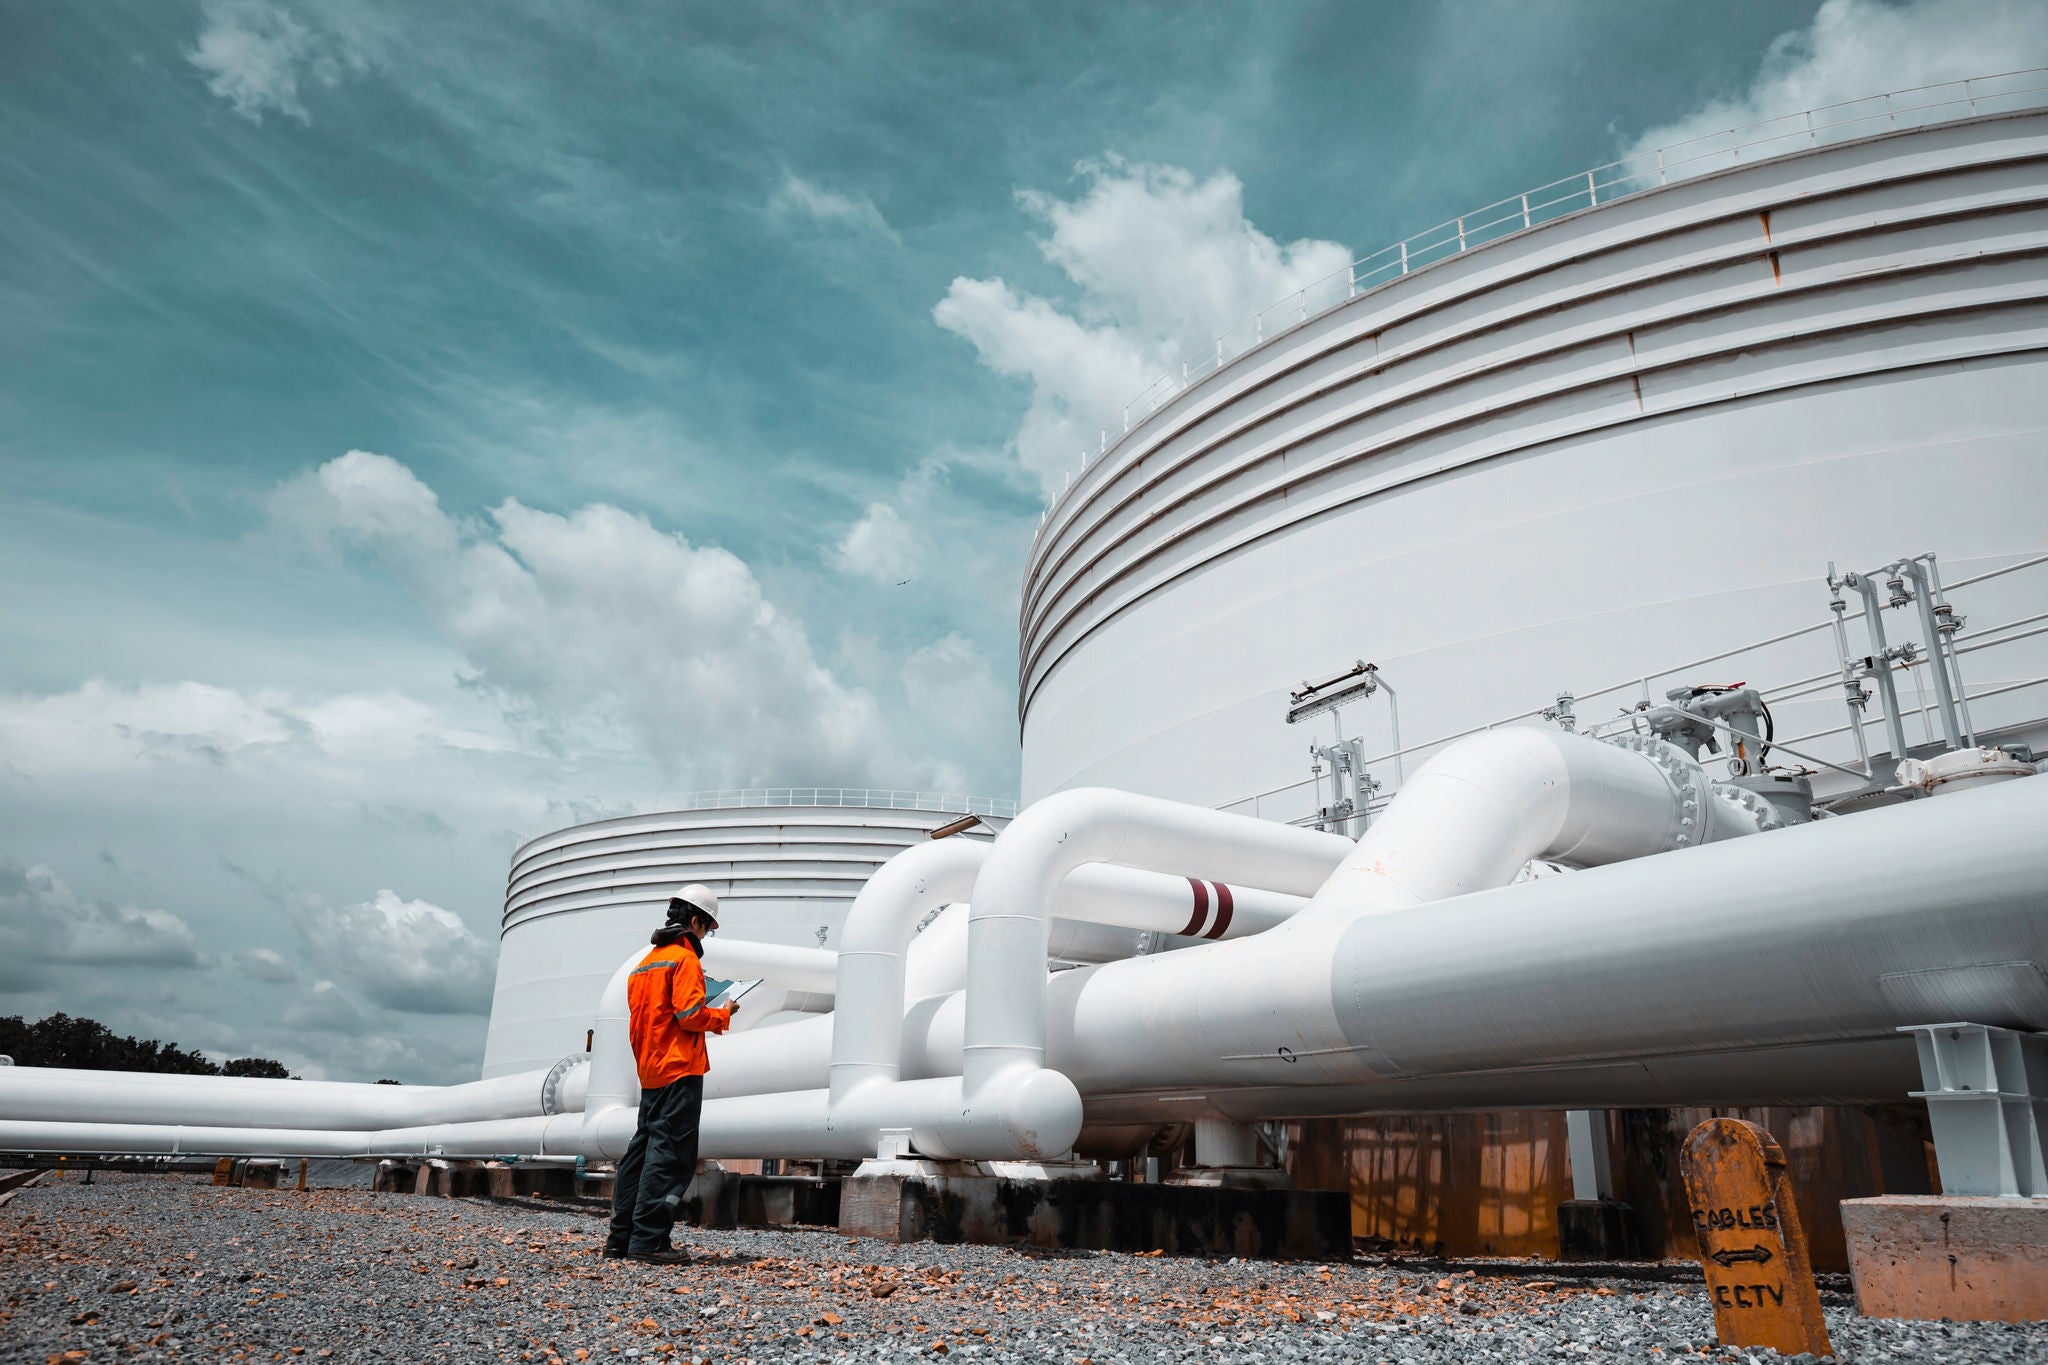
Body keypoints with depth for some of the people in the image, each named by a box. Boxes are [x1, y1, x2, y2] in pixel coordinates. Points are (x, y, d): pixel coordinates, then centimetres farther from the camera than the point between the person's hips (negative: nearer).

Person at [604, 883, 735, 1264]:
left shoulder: (644, 964, 18)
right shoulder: (685, 958, -9)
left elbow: (640, 1022, 19)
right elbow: (689, 1015, -17)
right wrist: (723, 1015, -2)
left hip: (649, 1072, 9)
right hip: (680, 1070, -9)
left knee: (643, 1148, 13)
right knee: (669, 1153, -8)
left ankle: (621, 1235, 16)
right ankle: (648, 1240, -10)